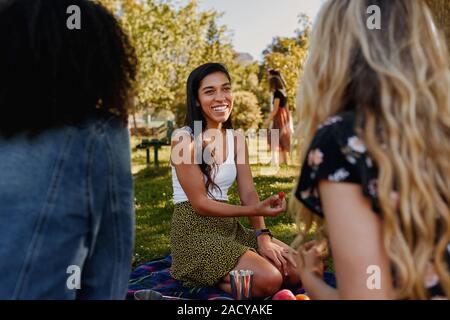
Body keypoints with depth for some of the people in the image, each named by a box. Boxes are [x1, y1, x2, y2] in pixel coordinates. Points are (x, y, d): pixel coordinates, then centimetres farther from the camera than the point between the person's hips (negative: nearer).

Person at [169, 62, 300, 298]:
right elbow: (200, 203, -16)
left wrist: (263, 237, -13)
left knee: (294, 270, -2)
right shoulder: (184, 139, -13)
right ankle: (205, 277, 0)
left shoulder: (236, 138, 8)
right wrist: (256, 210, -25)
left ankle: (212, 274, 8)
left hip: (230, 229, 8)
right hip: (195, 232, -7)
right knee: (269, 279, -23)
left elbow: (248, 193, 2)